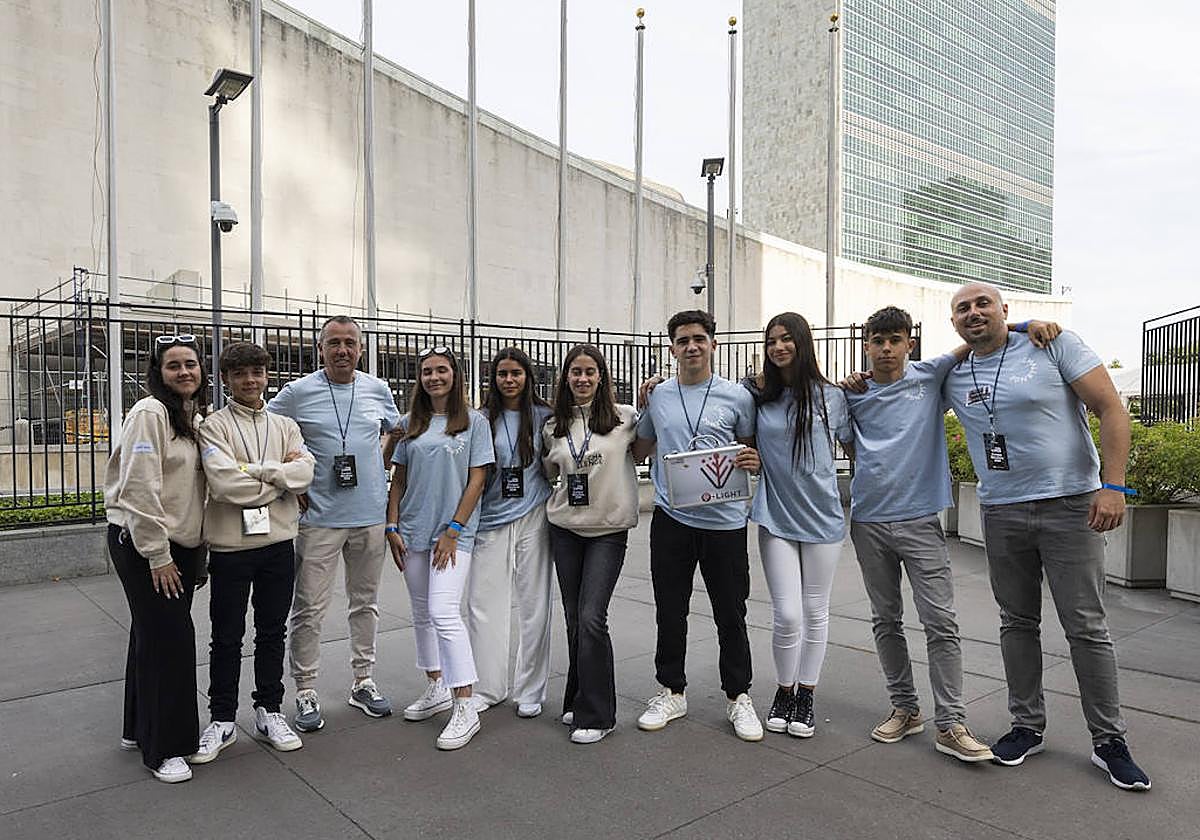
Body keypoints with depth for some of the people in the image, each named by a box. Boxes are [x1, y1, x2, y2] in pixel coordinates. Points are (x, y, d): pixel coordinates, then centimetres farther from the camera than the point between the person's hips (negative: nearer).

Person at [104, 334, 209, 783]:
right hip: (142, 543, -8)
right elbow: (139, 490, -20)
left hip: (180, 543, 8)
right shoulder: (149, 413, -15)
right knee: (169, 638, -6)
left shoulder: (197, 416, 11)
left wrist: (200, 551, 15)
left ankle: (139, 729, 31)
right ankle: (163, 747, 7)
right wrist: (158, 556, -18)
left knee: (152, 635, 17)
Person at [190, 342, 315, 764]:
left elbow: (305, 471, -7)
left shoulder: (285, 425, 9)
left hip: (278, 543, 3)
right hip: (231, 545, -3)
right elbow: (225, 483, -19)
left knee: (273, 632, 14)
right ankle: (222, 721, 25)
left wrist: (255, 469, -15)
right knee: (227, 638, 9)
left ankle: (269, 712, 29)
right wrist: (280, 479, -10)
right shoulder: (214, 426, -4)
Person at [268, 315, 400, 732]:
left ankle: (363, 681, 28)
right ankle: (305, 692, 14)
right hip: (319, 518, -3)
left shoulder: (378, 390, 4)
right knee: (309, 609, 0)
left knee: (366, 602, 14)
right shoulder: (297, 392, -5)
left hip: (371, 514, 3)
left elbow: (397, 431, 20)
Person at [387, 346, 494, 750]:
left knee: (444, 612, -15)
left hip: (454, 532, -5)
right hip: (413, 531, 5)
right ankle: (436, 689, 30)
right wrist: (392, 527, 3)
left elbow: (477, 480, -5)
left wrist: (453, 530, -11)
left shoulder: (474, 422, -2)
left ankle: (465, 707, -7)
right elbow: (399, 479, 11)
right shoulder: (410, 424, 10)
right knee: (422, 614, 13)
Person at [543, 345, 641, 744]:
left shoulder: (624, 418, -5)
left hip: (609, 530, -4)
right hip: (565, 529, 4)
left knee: (591, 617, -9)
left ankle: (595, 714, 4)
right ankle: (578, 700, 26)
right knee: (574, 618, 10)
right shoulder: (553, 427, 6)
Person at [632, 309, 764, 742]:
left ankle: (738, 696, 26)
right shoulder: (656, 396, 7)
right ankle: (671, 691, 30)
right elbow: (639, 450, 19)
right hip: (671, 518, 2)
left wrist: (754, 462, -12)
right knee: (669, 611, 12)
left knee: (731, 614, 8)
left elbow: (751, 450, 9)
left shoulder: (737, 397, 1)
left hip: (724, 520, -2)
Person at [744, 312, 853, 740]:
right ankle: (784, 691, 22)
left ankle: (806, 696, 28)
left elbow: (853, 444, 11)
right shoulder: (758, 395, -1)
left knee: (815, 613, 11)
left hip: (822, 518, 1)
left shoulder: (832, 396, -1)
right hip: (776, 518, 0)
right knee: (787, 615, -3)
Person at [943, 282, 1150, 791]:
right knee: (1017, 623, 12)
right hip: (1000, 514, 4)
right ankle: (1028, 727, 26)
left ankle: (1109, 742, 17)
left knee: (1087, 627, 2)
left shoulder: (1052, 345, -4)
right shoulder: (952, 377, 6)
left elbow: (1111, 410, -7)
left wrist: (1112, 485, -15)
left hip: (1070, 505, -3)